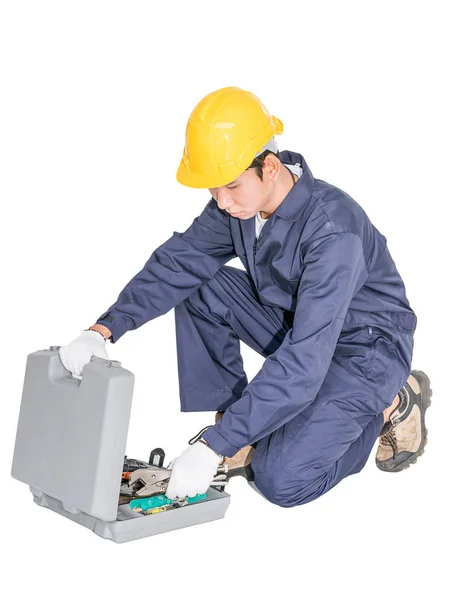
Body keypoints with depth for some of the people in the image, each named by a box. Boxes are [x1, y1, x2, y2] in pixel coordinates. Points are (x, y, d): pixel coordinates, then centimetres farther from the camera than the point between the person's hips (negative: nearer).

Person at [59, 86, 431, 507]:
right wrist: (104, 329, -22)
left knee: (280, 479, -20)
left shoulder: (333, 228, -34)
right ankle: (236, 423, 0)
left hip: (366, 347, -7)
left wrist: (214, 448, -39)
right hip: (295, 326, 7)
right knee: (198, 287, -11)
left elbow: (302, 364, -38)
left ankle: (391, 405, 4)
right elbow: (175, 263, -7)